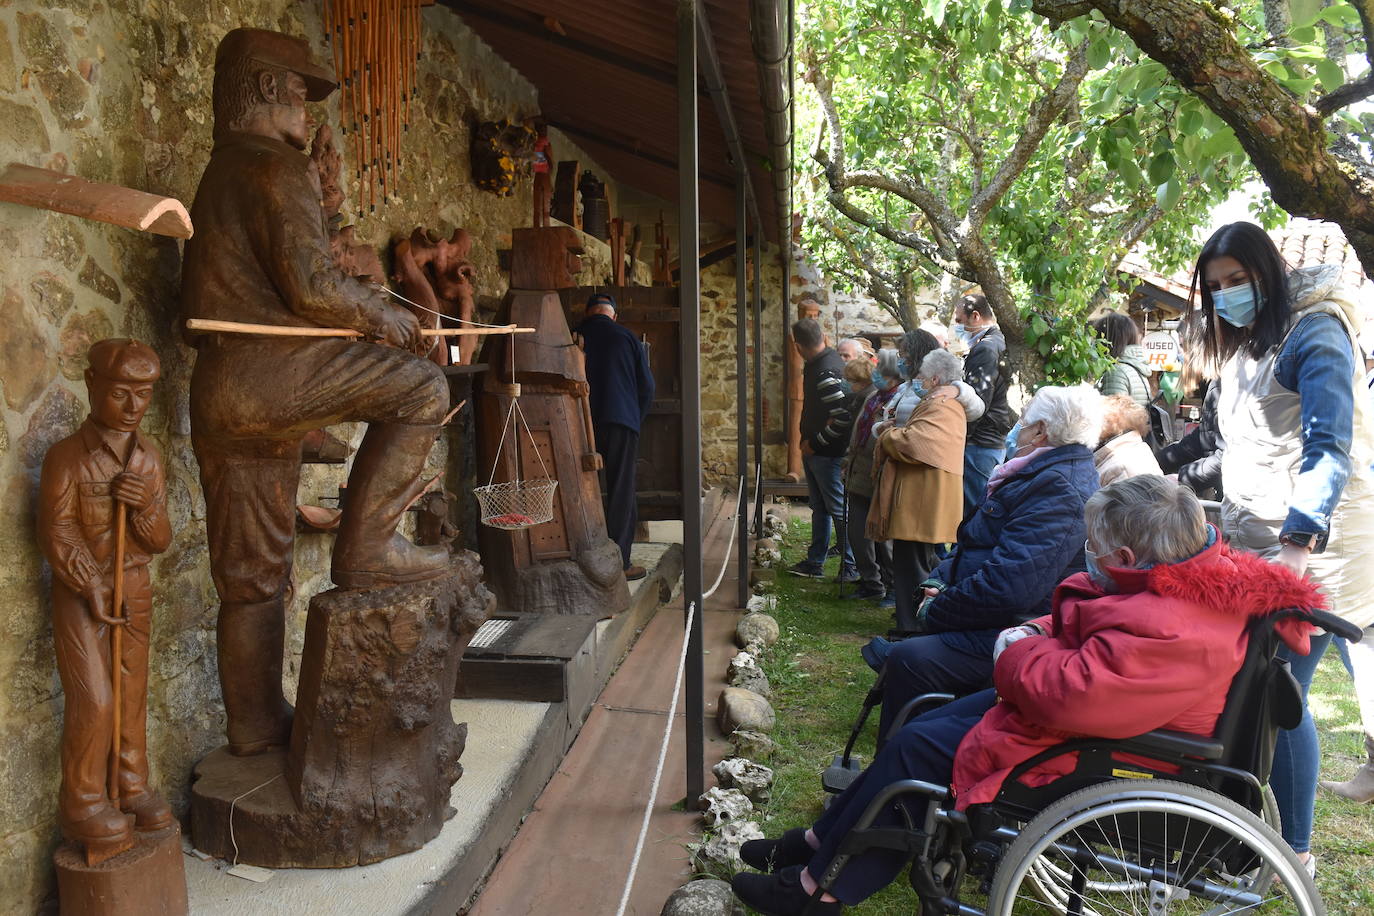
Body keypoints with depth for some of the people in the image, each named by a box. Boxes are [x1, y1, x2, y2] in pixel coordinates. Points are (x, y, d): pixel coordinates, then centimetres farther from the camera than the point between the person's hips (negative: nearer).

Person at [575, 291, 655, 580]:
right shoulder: (626, 337, 4)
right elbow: (647, 385, 4)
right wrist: (637, 420, 17)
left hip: (582, 426, 2)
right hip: (621, 423, -1)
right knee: (621, 494, 2)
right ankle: (619, 562, 2)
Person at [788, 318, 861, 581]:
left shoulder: (826, 373, -24)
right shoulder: (816, 365, 7)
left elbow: (843, 416, -29)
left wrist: (815, 443, -18)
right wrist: (809, 442, 7)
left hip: (828, 454, -10)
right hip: (812, 451, 10)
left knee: (839, 510, 0)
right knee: (819, 508, 17)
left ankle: (851, 568, 10)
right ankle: (815, 563, 28)